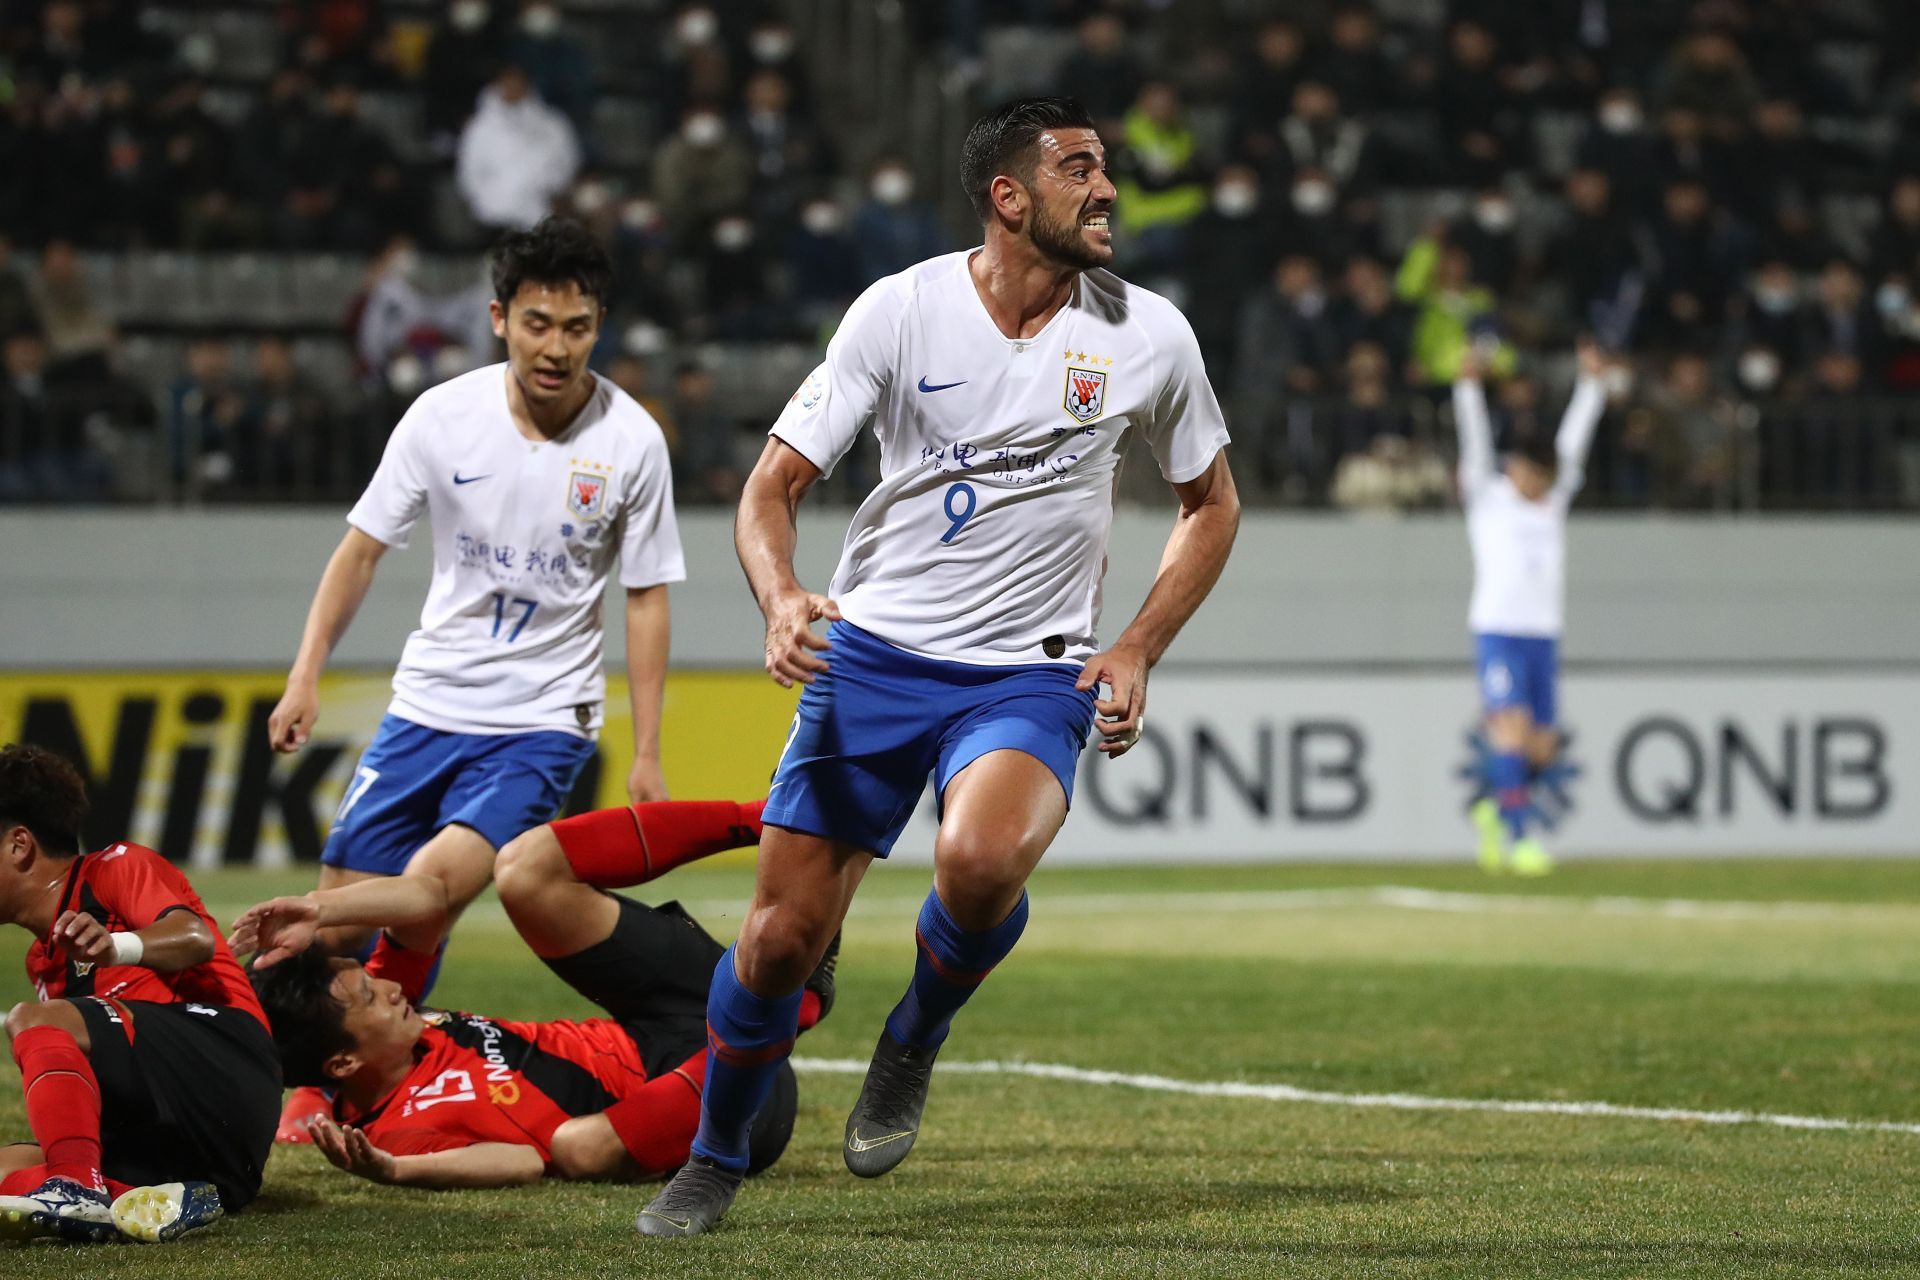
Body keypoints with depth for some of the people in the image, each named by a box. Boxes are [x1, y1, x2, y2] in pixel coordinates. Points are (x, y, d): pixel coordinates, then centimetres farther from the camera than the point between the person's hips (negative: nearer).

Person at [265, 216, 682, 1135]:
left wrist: (646, 754, -3)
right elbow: (364, 545, 6)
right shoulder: (444, 416, -5)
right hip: (429, 703, 3)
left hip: (544, 721, -3)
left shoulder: (630, 440, -8)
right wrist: (305, 676, 0)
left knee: (433, 885, -25)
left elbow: (645, 598, 0)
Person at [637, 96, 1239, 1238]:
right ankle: (715, 1162, 22)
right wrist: (781, 597, -23)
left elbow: (1212, 503, 14)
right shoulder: (902, 310, -6)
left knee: (980, 862, -31)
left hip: (1032, 673, 0)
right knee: (784, 932, -4)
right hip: (876, 649, 0)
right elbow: (775, 483, -2)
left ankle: (914, 1047, 0)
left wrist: (1136, 652, 2)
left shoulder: (1148, 335, -1)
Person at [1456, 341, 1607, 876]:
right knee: (1511, 724, -19)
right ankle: (1518, 836, -23)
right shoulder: (1488, 496, 4)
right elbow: (1475, 443, -7)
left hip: (1544, 634, 5)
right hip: (1498, 629, -5)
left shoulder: (1554, 499, 15)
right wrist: (1468, 386, -18)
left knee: (1541, 747, 2)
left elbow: (1574, 439, 13)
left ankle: (1493, 809, 26)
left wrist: (1592, 383, 8)